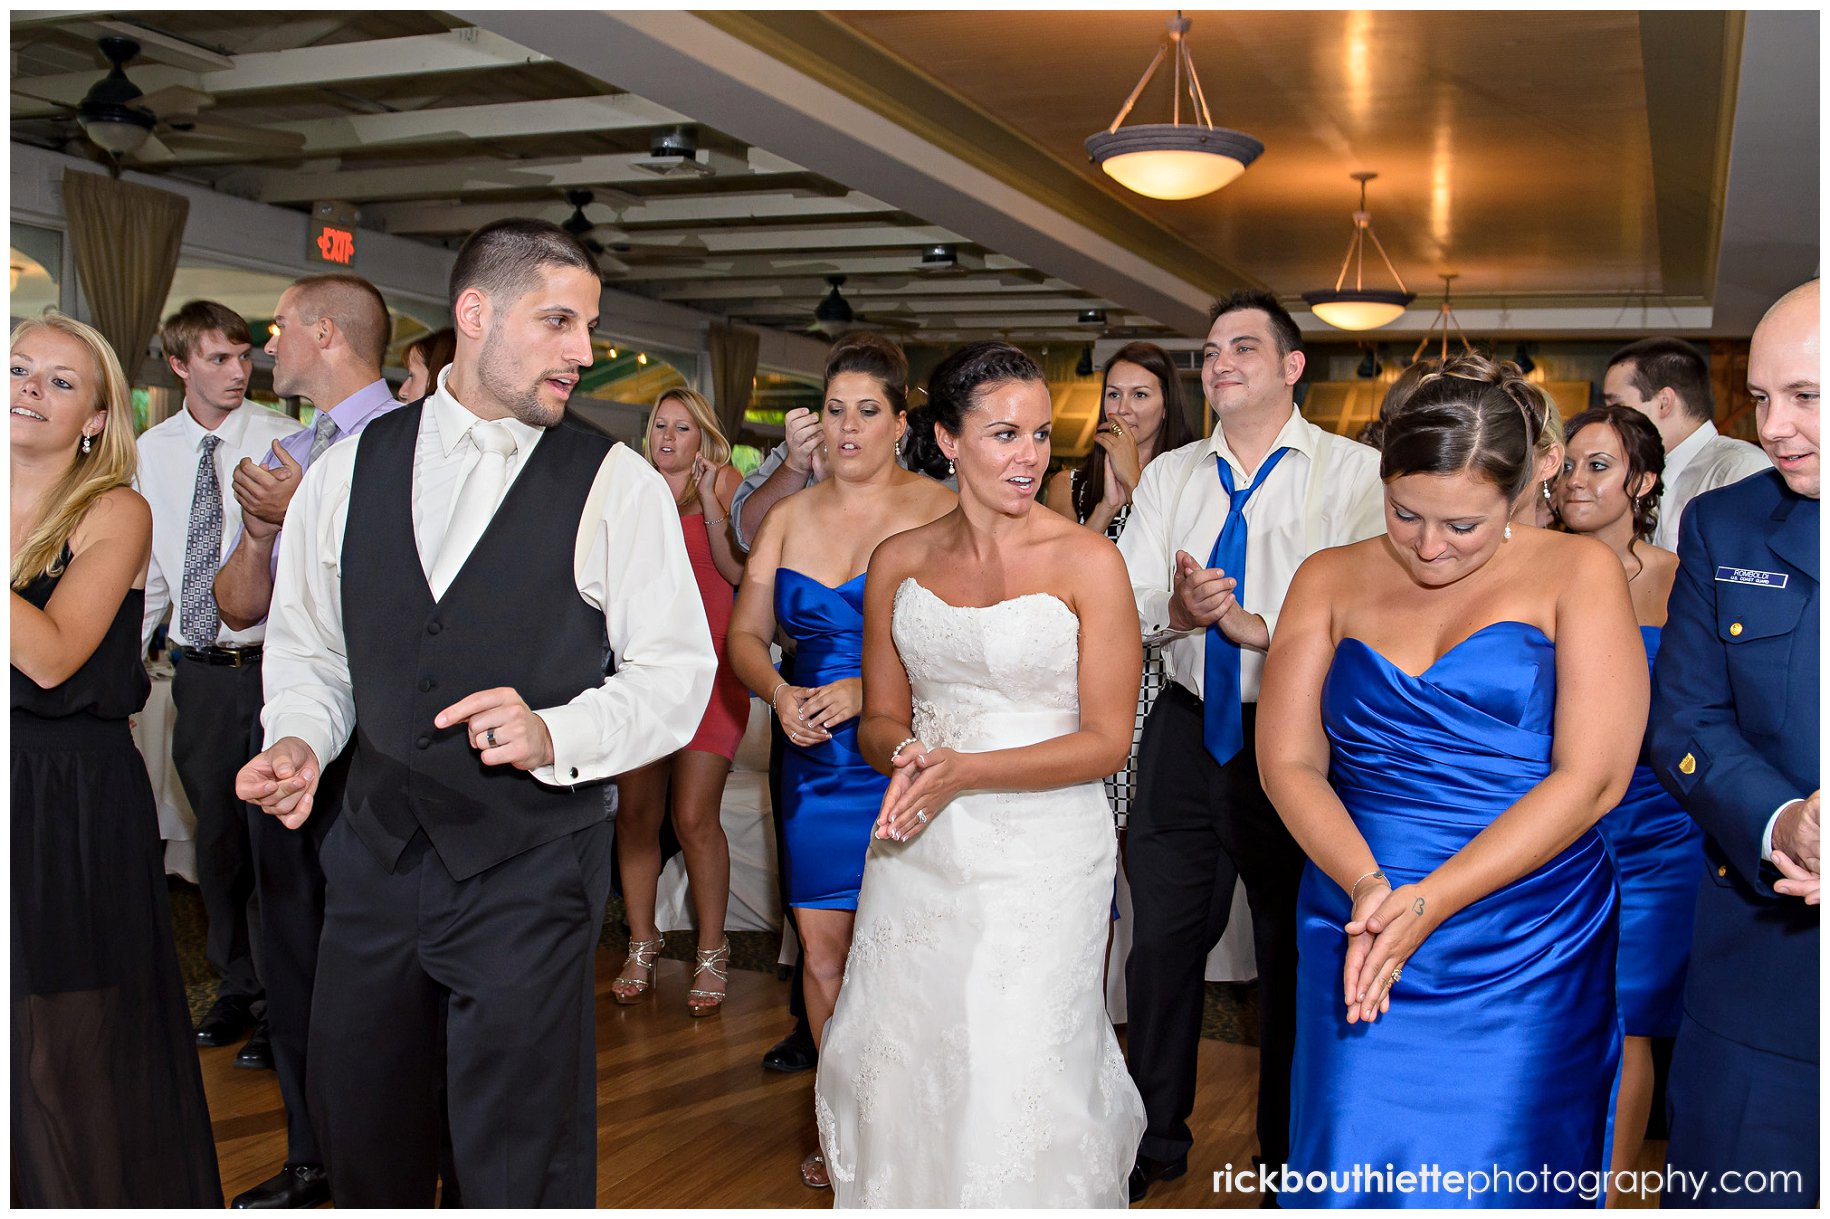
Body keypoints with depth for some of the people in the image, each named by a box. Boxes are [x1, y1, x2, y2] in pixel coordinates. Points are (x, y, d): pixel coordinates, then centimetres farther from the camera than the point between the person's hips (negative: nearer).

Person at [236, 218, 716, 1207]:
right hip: (374, 854, 4)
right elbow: (307, 648, 13)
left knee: (520, 1167, 7)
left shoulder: (616, 487, -7)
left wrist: (556, 736, -23)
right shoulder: (349, 469, 4)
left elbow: (675, 673, -8)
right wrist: (298, 740, -5)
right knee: (360, 1135, 21)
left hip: (528, 870, -4)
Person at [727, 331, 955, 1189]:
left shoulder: (941, 513, -5)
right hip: (816, 761, 5)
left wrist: (868, 691, -21)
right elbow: (746, 634, 11)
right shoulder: (789, 517, 11)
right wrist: (778, 693, -9)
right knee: (822, 949, 8)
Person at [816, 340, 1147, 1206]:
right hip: (915, 848, 4)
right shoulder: (900, 562, 4)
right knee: (895, 1066, 11)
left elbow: (1107, 742, -8)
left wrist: (964, 770, -18)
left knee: (1015, 1083, -3)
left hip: (1041, 850, -4)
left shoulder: (1087, 563, -8)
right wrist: (906, 758, -13)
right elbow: (880, 719, 11)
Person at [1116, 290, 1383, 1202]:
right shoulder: (1168, 476, 9)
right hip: (1187, 734, 4)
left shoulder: (1354, 472, -6)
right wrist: (1178, 613, -20)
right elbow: (1121, 606, 0)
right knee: (1161, 941, 10)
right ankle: (1156, 1136, 31)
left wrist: (1257, 625, -24)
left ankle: (1289, 1156, 33)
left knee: (1295, 955, 12)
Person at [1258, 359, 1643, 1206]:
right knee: (1352, 1175, 2)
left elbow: (1592, 776, -8)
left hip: (1526, 952, -1)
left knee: (1501, 1183, 4)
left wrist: (1432, 901, -16)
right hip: (1358, 937, 2)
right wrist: (1367, 884, -17)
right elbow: (1288, 762, 1)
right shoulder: (1330, 580, 7)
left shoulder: (1577, 572, 0)